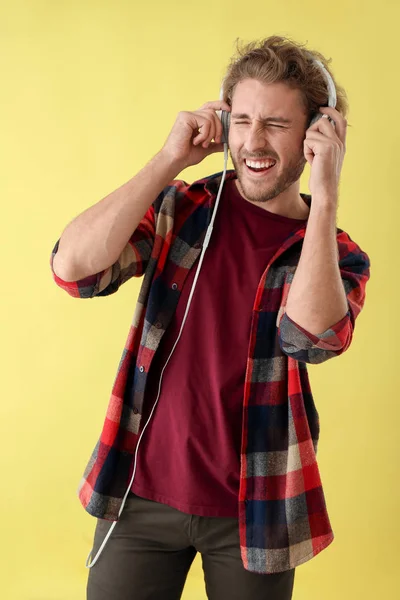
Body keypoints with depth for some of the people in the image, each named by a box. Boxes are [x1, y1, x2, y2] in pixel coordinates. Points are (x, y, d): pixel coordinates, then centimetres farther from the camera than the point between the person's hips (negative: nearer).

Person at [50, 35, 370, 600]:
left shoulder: (337, 255, -2)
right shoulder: (179, 209, -1)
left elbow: (310, 336, -25)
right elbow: (73, 267, -18)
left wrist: (324, 195, -23)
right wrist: (169, 161, -16)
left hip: (254, 512, 0)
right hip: (142, 493, 0)